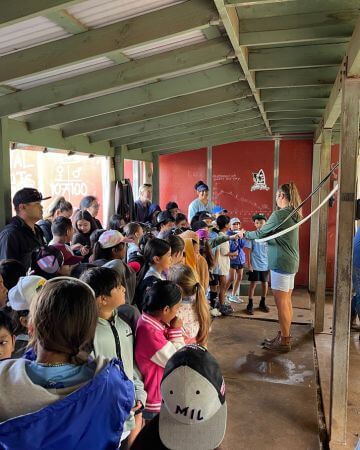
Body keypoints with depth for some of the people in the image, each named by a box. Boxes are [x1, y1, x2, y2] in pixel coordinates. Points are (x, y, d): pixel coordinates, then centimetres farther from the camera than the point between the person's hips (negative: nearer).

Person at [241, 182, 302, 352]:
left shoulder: (279, 214, -16)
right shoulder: (294, 215, 11)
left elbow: (261, 233, -9)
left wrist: (245, 234, 8)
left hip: (281, 263, -9)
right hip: (291, 262, 9)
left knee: (281, 302, -2)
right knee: (286, 301, 15)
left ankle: (284, 341, 5)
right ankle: (285, 336, 24)